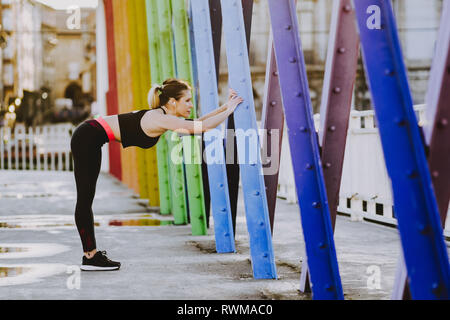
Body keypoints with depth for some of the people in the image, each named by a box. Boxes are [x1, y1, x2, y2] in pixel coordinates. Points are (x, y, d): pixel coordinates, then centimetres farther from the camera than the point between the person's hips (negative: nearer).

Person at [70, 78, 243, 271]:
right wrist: (230, 110, -13)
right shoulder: (161, 119, -19)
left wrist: (225, 106, 14)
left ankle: (91, 253, 18)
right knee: (85, 199, -3)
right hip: (88, 138, -10)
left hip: (89, 137, 10)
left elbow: (199, 123, 20)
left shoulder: (163, 116, 9)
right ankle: (90, 257, 0)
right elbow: (204, 127, -23)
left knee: (85, 200, 13)